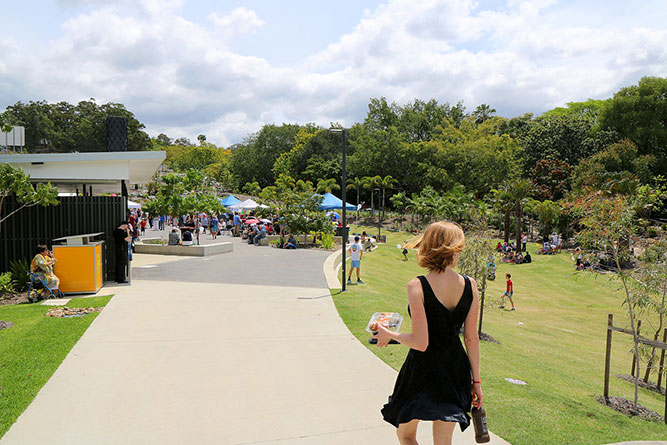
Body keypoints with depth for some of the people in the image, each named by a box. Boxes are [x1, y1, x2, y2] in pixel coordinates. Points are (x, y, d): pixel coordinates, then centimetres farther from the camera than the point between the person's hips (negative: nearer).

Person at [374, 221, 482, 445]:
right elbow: (472, 338, 0)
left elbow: (420, 343, -19)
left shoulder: (417, 286, -18)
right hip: (456, 369, 4)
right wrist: (476, 380, 10)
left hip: (423, 368, -4)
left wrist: (389, 335, -1)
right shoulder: (469, 285, -5)